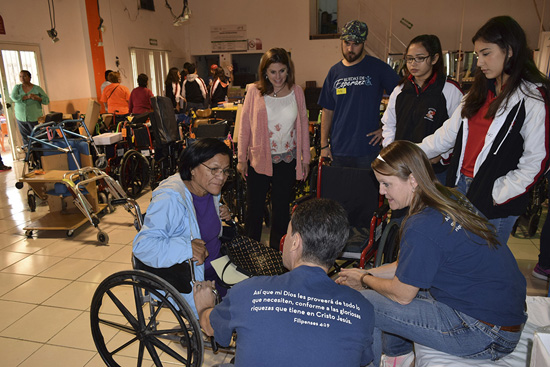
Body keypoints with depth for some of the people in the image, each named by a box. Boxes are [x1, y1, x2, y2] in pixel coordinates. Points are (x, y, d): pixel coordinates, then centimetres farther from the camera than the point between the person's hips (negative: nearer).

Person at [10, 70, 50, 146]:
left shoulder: (37, 88, 1)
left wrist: (37, 98, -20)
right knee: (25, 139, 8)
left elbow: (47, 100, -3)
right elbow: (14, 97, -11)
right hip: (20, 118, 3)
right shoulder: (17, 87, 7)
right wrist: (27, 97, -19)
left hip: (34, 118, -2)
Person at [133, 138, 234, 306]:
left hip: (215, 266, 8)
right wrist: (187, 248, -40)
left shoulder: (209, 189, 1)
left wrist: (219, 214, 0)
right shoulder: (170, 198, -25)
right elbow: (142, 245, -29)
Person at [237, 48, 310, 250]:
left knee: (281, 209, 12)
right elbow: (244, 126, 0)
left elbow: (303, 125, 8)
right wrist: (241, 159, 0)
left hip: (287, 160, 2)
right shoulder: (254, 91, -4)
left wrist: (305, 158, 8)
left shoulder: (297, 92, 1)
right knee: (254, 209, 8)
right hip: (258, 159, -1)